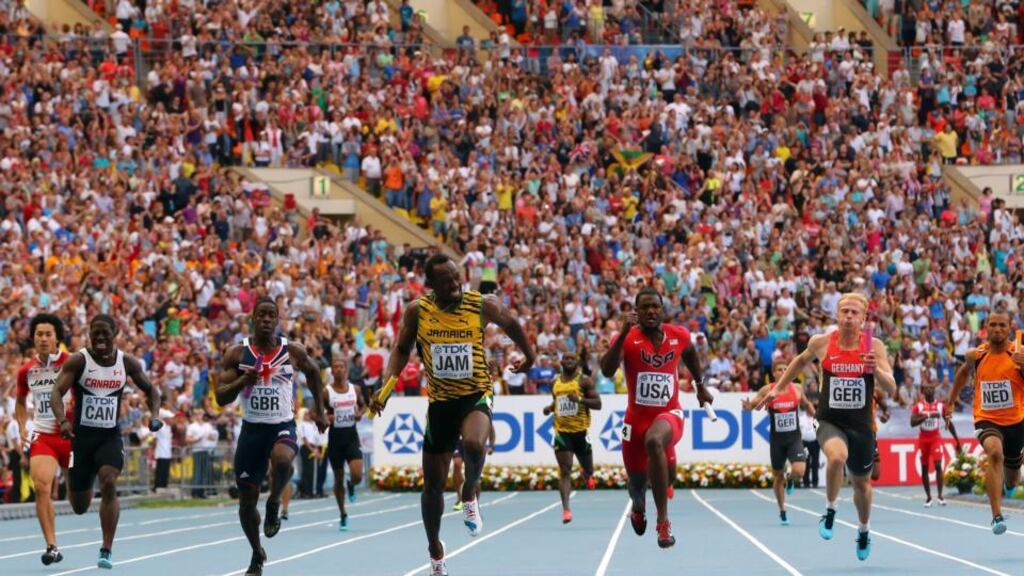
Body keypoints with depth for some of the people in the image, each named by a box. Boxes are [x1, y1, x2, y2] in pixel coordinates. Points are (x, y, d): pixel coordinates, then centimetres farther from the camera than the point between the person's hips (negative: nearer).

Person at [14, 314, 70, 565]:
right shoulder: (26, 370, 5)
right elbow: (20, 401, 23)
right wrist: (23, 428, 11)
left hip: (70, 434, -2)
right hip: (41, 436, 2)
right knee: (41, 487, -17)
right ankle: (52, 547, -14)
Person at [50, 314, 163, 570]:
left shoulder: (127, 362, 1)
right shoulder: (78, 361, -8)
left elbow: (150, 389, 14)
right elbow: (57, 392, -16)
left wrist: (154, 414, -5)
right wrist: (62, 420, -34)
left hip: (110, 436, 1)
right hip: (82, 434, -1)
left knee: (109, 484, -25)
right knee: (80, 507, 5)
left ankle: (107, 551, -17)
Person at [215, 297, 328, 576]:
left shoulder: (293, 351, -2)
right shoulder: (237, 354, -3)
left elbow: (313, 373, 19)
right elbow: (221, 397, -5)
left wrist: (319, 410, 20)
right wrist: (243, 380, -22)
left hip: (283, 426, -1)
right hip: (252, 428, 1)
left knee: (282, 459, -38)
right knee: (247, 501, 5)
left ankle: (274, 504, -7)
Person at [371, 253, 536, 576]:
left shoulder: (483, 305, -8)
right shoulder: (417, 311, -6)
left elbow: (510, 324, 12)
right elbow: (402, 350, 6)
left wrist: (528, 354, 27)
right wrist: (386, 384, -10)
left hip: (476, 395, -2)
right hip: (440, 401, 2)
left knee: (473, 444, -36)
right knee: (433, 484, 7)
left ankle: (470, 495, -4)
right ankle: (435, 550, 29)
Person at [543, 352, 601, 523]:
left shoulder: (584, 381, -3)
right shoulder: (555, 382, 10)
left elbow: (598, 404, -8)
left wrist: (580, 399, -22)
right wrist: (549, 408, 5)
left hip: (581, 431, -2)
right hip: (562, 431, 2)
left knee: (588, 470, 12)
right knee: (564, 471, -9)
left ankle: (587, 475, 51)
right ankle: (566, 509, -13)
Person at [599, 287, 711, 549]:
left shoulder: (679, 336, -3)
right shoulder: (628, 339, -11)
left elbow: (690, 353, 22)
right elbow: (607, 371, -28)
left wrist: (700, 385, 27)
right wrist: (624, 333, -36)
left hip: (669, 413, -1)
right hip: (637, 416, 1)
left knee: (654, 441, -37)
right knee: (637, 481, 12)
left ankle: (663, 522, -31)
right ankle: (638, 508, 55)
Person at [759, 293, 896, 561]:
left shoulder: (874, 346, -8)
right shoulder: (821, 343, -6)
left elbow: (891, 390, -11)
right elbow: (801, 360, 17)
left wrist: (876, 369, -30)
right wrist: (778, 388, 20)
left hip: (861, 424, 1)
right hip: (830, 421, -1)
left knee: (861, 482, 18)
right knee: (837, 456, -34)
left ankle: (864, 532, 46)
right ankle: (830, 511, -10)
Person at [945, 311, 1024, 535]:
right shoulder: (976, 355, -2)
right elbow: (964, 371, 21)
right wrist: (951, 402, 24)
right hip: (986, 419, -1)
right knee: (995, 452, -33)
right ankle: (997, 516, -37)